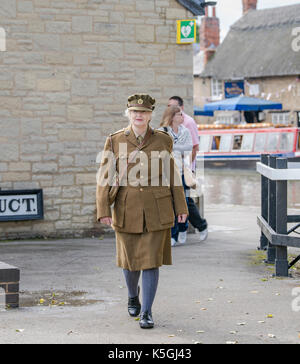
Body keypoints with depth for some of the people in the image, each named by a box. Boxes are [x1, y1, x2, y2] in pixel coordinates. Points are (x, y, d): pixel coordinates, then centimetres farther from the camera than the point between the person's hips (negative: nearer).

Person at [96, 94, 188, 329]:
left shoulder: (163, 140, 1)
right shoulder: (115, 141, -1)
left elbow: (173, 175, 6)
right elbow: (105, 177, -2)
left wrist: (181, 208, 5)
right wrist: (104, 210, -10)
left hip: (157, 212, 0)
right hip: (127, 211, 1)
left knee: (151, 260, -5)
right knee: (130, 260, 12)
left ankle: (147, 312, 4)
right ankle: (133, 297, 41)